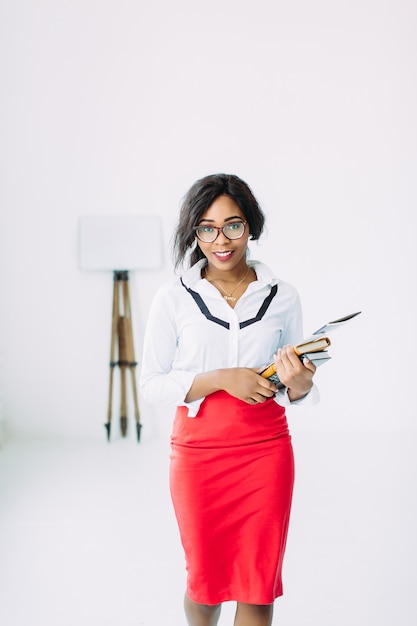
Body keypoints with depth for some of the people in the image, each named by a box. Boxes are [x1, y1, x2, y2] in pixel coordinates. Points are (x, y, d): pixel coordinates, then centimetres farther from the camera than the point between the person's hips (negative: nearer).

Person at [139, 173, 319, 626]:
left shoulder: (282, 298, 1)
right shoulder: (174, 298, -4)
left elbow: (293, 391, 9)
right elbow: (151, 384, -4)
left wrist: (298, 385, -15)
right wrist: (221, 379, -17)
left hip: (265, 450, 1)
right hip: (198, 451, -1)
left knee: (259, 579, 7)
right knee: (205, 576, 13)